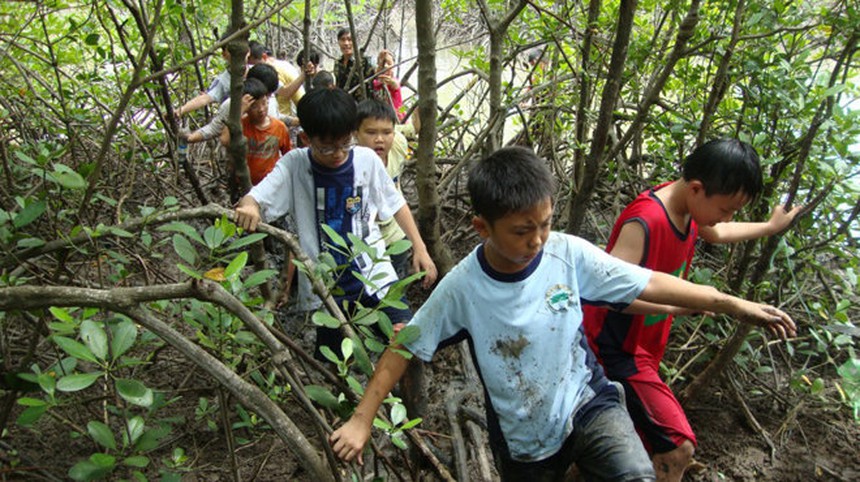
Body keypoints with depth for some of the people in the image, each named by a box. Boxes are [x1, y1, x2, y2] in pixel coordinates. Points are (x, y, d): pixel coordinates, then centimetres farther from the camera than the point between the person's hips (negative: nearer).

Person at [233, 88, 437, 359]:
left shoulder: (367, 160, -5)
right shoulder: (294, 165, -8)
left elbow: (395, 204, 6)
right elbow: (255, 198, -16)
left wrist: (419, 248, 4)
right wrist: (247, 207, -40)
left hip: (374, 275, 0)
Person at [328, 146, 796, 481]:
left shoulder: (568, 253, -16)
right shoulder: (462, 286, -20)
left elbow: (648, 283, -8)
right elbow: (404, 347, -12)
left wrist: (730, 303, -5)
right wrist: (361, 419, -13)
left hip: (588, 402, 0)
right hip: (523, 436, 0)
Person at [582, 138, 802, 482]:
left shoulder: (690, 207, -2)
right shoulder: (645, 221, -30)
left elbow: (715, 233, 22)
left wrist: (770, 227, 31)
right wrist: (674, 305, -38)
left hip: (644, 346, 9)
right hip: (616, 350, -9)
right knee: (678, 447, -9)